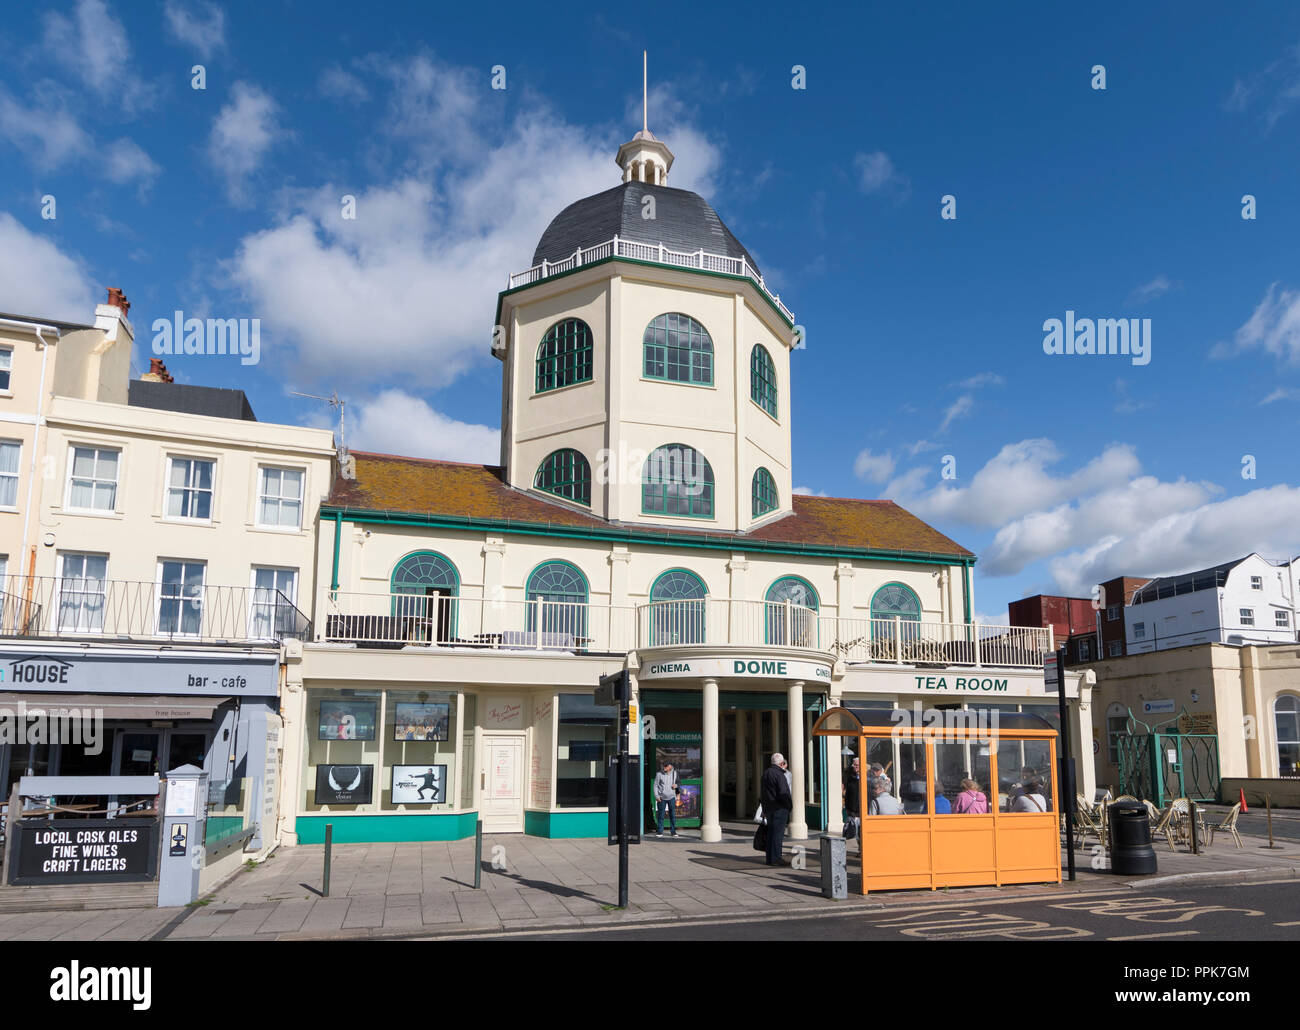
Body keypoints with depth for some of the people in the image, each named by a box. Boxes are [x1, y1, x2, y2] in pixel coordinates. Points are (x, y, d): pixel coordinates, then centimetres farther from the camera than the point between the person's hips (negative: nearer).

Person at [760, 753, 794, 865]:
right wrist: (790, 805, -6)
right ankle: (775, 859, -4)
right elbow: (784, 793, -20)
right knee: (778, 834, -4)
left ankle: (769, 858, 16)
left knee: (770, 833, 13)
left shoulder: (765, 774, 15)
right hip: (779, 809, -8)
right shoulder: (779, 774, -15)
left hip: (768, 808, 9)